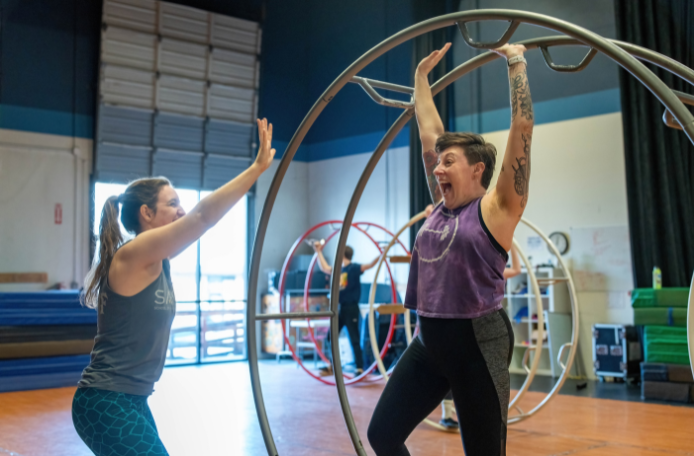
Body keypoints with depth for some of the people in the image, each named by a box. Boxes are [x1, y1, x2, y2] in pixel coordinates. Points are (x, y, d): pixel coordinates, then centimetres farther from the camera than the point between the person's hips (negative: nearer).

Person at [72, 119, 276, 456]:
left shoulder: (156, 259, 8)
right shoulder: (131, 255, -16)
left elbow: (200, 218, 9)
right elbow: (202, 215, -22)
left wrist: (257, 168, 7)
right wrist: (258, 167, -21)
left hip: (130, 401, 9)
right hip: (105, 402, -9)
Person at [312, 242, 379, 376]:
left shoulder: (354, 268, -10)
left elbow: (369, 265, -25)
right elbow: (324, 268, 27)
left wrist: (379, 256, -41)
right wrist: (319, 252, 30)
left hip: (350, 308, -8)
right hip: (339, 308, 8)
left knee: (354, 340, -6)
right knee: (331, 337, 13)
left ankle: (359, 368, -1)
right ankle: (331, 366, 25)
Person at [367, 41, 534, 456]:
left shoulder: (496, 209, -7)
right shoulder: (444, 206, 10)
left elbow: (522, 131, -11)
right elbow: (429, 135, 16)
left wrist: (517, 64, -6)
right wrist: (422, 76, 22)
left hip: (476, 344, -7)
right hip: (428, 341, 7)